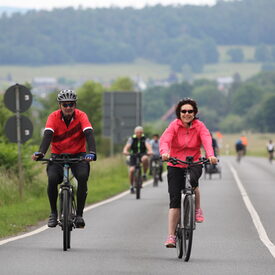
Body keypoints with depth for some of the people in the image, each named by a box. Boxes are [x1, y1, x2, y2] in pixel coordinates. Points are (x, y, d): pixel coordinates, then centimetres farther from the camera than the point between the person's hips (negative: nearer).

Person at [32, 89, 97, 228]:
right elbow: (47, 135, -24)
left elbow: (89, 134, -25)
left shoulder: (81, 116, -11)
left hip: (78, 155, 0)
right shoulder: (53, 117, -11)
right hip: (58, 156, 0)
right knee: (52, 179, -27)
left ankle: (79, 214, -17)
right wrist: (40, 152, -43)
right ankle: (53, 213, -6)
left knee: (83, 176, -29)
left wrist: (92, 153, -43)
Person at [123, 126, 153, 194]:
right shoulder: (132, 139, -5)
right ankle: (131, 186, -1)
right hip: (133, 156, 1)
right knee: (132, 170, -20)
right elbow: (127, 146, -20)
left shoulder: (145, 139, -7)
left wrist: (150, 151, -48)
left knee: (145, 158, -38)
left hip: (143, 154, -1)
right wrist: (125, 151, -43)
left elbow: (148, 145, -25)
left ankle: (144, 174, -17)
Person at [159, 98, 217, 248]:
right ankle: (171, 236, -5)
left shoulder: (199, 126, -4)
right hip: (175, 166, 0)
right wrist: (165, 152, -45)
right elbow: (164, 140, -22)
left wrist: (210, 155, -42)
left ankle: (197, 210, -8)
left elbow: (207, 140, -21)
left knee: (192, 181, -34)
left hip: (194, 164, 0)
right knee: (175, 200, -7)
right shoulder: (174, 126, -6)